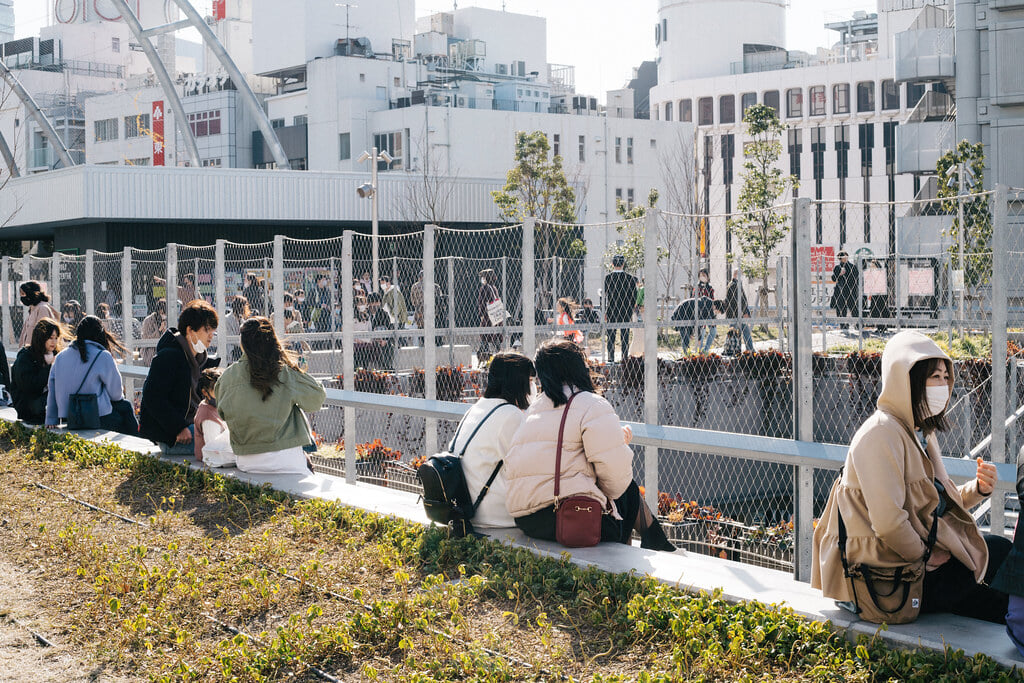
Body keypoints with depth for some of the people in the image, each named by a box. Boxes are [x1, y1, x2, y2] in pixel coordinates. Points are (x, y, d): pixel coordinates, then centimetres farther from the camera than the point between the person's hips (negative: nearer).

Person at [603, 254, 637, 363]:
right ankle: (625, 358, 5)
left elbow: (605, 296, -4)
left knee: (611, 337, 8)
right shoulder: (629, 278, -5)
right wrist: (631, 311, 9)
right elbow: (634, 296, -1)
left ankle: (610, 358, 7)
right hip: (625, 311, 0)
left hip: (611, 310, 0)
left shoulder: (607, 277, -6)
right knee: (625, 337, 6)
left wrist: (605, 312, 3)